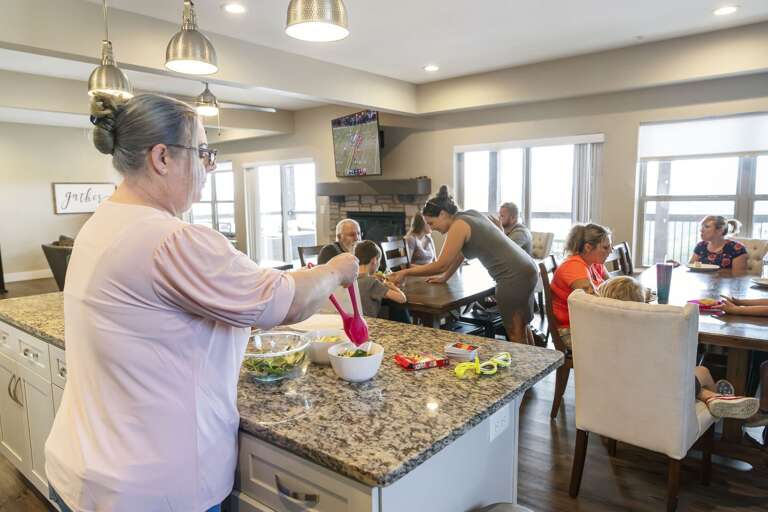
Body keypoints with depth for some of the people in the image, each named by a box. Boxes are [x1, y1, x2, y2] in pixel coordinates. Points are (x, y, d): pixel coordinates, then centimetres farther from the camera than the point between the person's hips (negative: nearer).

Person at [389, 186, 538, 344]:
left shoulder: (458, 226, -13)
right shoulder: (470, 214, 13)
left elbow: (440, 265, -12)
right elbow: (460, 253, 23)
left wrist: (405, 272, -6)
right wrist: (445, 277, 28)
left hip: (514, 276, -9)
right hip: (526, 270, 10)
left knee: (515, 333, 1)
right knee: (522, 327, 20)